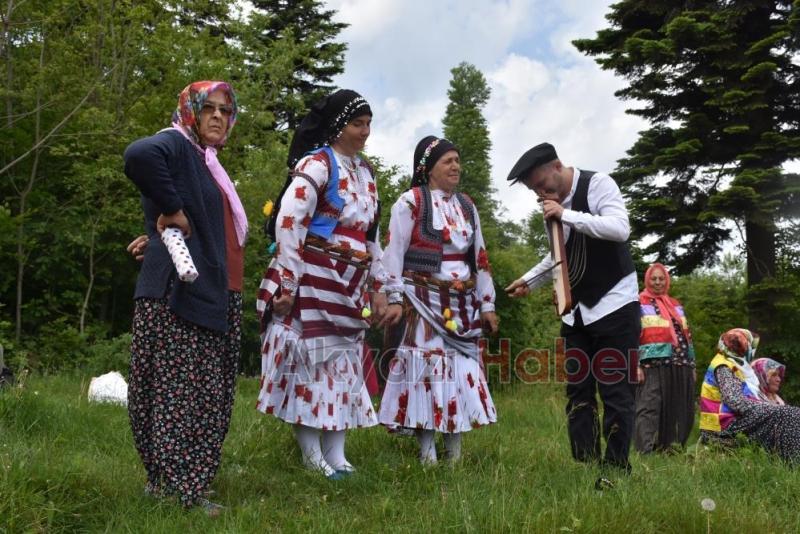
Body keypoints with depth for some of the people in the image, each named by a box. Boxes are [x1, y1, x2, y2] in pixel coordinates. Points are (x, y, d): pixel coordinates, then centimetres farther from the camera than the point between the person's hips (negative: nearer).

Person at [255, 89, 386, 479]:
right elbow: (288, 223, -16)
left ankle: (335, 454, 17)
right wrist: (286, 283, -19)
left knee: (343, 364, 9)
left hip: (349, 287, 8)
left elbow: (371, 235, 20)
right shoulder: (316, 164, -7)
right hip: (313, 282, -8)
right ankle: (312, 456, 9)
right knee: (310, 361, -1)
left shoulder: (364, 172, 16)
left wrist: (377, 286, 17)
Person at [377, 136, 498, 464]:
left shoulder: (466, 206, 15)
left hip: (462, 302, 6)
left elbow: (480, 258, 16)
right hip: (424, 299, -6)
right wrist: (395, 299, -14)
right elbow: (394, 252, -8)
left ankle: (455, 449, 15)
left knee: (463, 367, 5)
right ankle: (427, 451, 3)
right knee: (427, 365, -6)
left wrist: (487, 304, 12)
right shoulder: (410, 202, -3)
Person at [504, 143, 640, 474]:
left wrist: (566, 215, -26)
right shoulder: (552, 203, 9)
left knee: (615, 390, -5)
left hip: (614, 303, -7)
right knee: (578, 390, 5)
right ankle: (585, 466, 11)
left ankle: (616, 469, 5)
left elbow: (620, 229, -26)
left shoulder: (598, 184, -10)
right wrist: (530, 280, 19)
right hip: (576, 310, 7)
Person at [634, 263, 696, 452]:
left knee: (680, 410, 8)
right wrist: (636, 365, -15)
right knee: (649, 408, -10)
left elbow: (686, 336, 23)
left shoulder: (676, 305, 22)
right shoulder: (639, 304, 3)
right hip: (653, 365, -6)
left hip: (679, 366, 6)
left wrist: (692, 365, 18)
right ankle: (645, 451, -11)